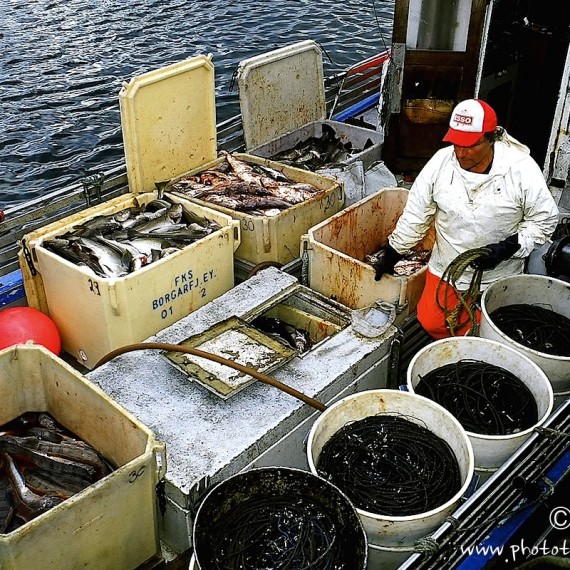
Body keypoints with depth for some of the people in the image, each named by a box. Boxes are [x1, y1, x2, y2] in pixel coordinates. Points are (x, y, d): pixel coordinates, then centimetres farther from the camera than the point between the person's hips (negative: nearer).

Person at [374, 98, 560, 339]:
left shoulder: (521, 170, -20)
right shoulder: (441, 161, -12)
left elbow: (545, 219, -9)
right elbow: (415, 214, -3)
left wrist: (506, 248, -23)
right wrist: (391, 256, 2)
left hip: (495, 277, -3)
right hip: (446, 267, 3)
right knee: (430, 322, 7)